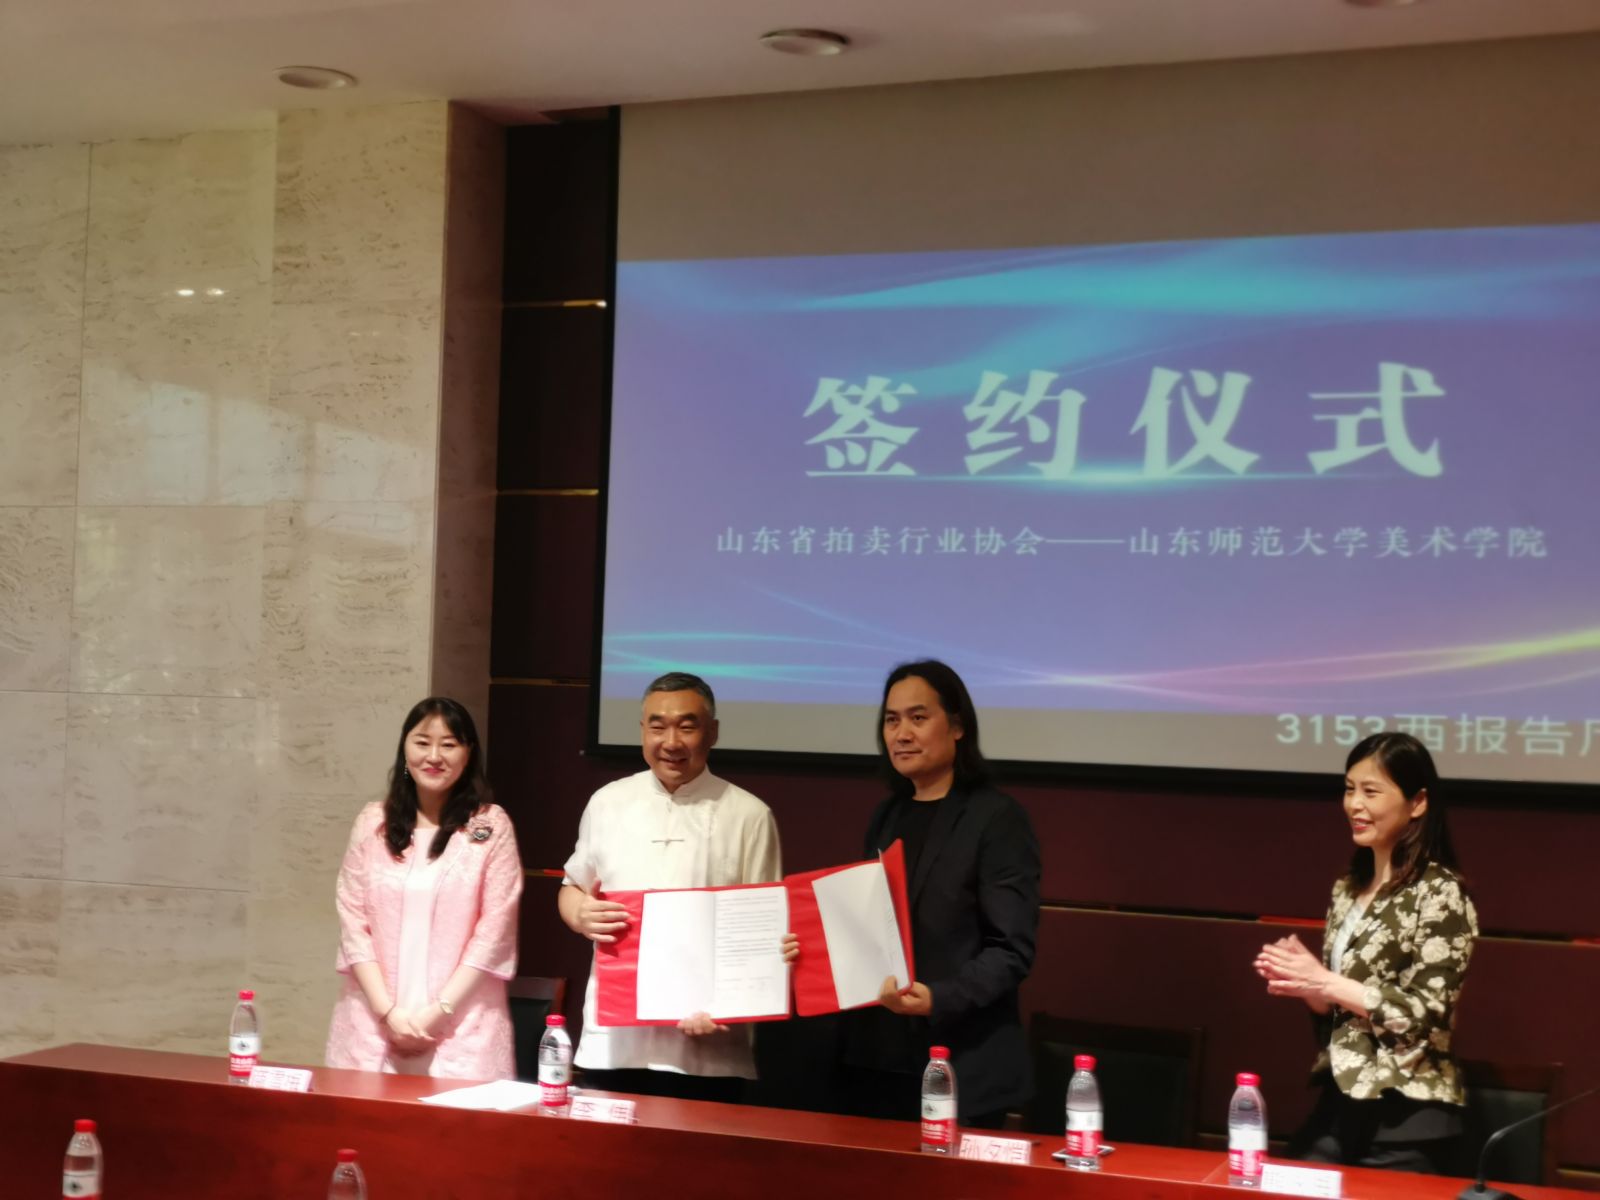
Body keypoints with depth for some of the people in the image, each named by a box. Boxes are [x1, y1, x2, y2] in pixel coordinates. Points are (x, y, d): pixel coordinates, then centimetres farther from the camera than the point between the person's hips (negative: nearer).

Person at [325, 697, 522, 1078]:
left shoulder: (491, 826, 1)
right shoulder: (374, 822, 7)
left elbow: (494, 933, -3)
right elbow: (353, 922, 3)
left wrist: (438, 1011, -9)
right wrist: (387, 1010, -7)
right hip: (373, 1022, 2)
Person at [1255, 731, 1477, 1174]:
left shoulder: (1440, 894, -10)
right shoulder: (1348, 889, 12)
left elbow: (1425, 1014, -17)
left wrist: (1323, 982, -17)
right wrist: (1301, 981, -5)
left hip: (1407, 1117, -7)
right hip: (1340, 1099, 7)